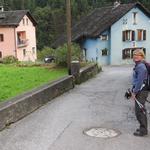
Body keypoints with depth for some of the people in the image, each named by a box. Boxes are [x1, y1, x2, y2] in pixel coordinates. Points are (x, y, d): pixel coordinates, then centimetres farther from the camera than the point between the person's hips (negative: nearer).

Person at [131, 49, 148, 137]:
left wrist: (134, 92, -18)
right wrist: (134, 90, 20)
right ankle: (143, 128, 29)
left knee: (139, 110, -4)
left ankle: (143, 130, 4)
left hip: (141, 91, -10)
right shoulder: (138, 65, 15)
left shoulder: (141, 66, -18)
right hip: (140, 91, 10)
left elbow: (140, 81, -22)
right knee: (141, 110, 17)